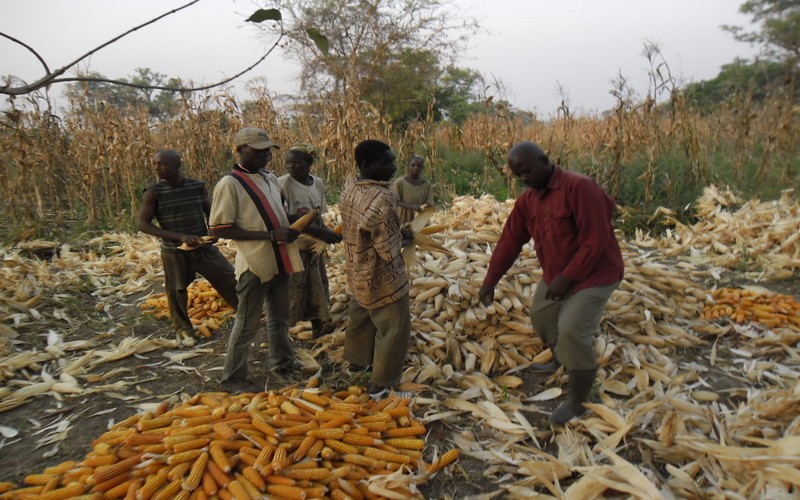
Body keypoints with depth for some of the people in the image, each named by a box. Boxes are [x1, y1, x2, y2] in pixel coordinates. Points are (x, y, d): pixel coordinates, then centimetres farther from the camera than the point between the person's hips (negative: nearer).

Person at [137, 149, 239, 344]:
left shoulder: (198, 186, -4)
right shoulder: (154, 193, -10)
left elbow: (211, 212, 9)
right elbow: (143, 225, -13)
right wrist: (180, 236, -23)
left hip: (203, 248, 2)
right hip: (174, 252, -1)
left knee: (231, 280, 3)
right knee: (177, 293, 11)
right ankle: (184, 331, 36)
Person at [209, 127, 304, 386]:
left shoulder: (270, 177, 8)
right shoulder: (229, 184, -13)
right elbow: (219, 229, -17)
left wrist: (291, 226, 0)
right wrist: (271, 235, -21)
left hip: (279, 260, 7)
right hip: (254, 263, -7)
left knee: (279, 317, 19)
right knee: (247, 323, 4)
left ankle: (281, 362, 37)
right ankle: (233, 378, 20)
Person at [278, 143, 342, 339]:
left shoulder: (318, 183, 0)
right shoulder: (282, 183, -17)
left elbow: (318, 216, 8)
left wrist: (326, 232, -13)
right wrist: (318, 231, -31)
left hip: (314, 246, 6)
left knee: (317, 287, 19)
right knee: (291, 292, 2)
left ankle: (319, 327, 38)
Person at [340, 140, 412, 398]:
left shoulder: (350, 188, -3)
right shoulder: (381, 199, -31)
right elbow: (389, 252, -27)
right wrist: (402, 238, -5)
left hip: (358, 271, 9)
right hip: (381, 278, -9)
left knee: (360, 318, 28)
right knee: (395, 330, 6)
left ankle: (357, 359, 50)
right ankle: (381, 385, 18)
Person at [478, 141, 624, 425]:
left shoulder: (579, 187, -26)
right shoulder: (527, 200, -2)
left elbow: (594, 242, -28)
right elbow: (510, 241, 2)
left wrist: (566, 278, -25)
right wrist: (490, 281, 0)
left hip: (594, 274, -8)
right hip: (556, 275, 8)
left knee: (572, 330, -16)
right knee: (540, 316, 18)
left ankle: (577, 402, 3)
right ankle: (560, 361, 47)